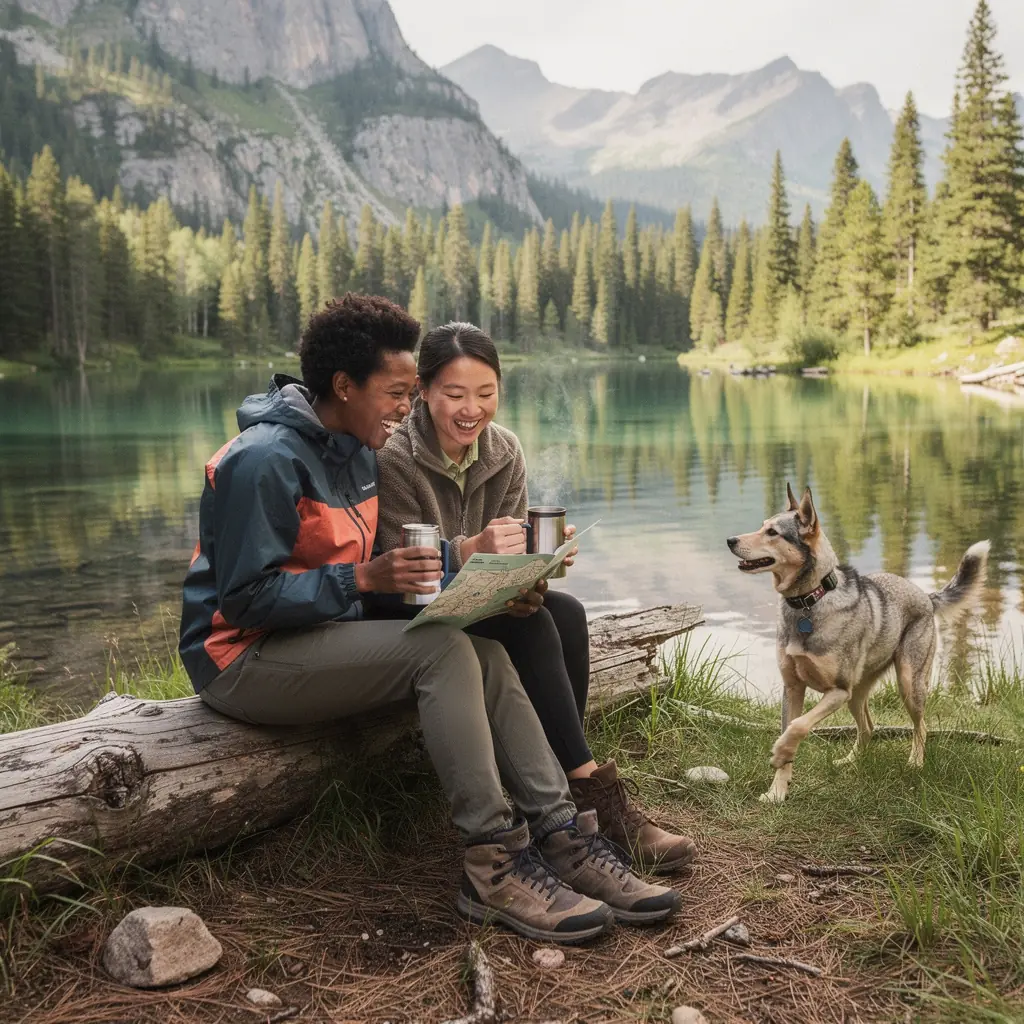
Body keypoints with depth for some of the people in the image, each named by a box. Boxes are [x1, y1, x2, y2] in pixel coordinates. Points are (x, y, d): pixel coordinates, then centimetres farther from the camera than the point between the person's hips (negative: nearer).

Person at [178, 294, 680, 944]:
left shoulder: (359, 452, 10)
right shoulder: (266, 459, -18)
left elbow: (369, 562, 13)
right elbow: (244, 597, -21)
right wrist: (363, 579, -26)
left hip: (327, 637, 8)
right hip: (243, 658, -8)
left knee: (485, 654, -11)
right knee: (440, 651, -26)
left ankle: (562, 835, -14)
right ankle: (493, 867, -23)